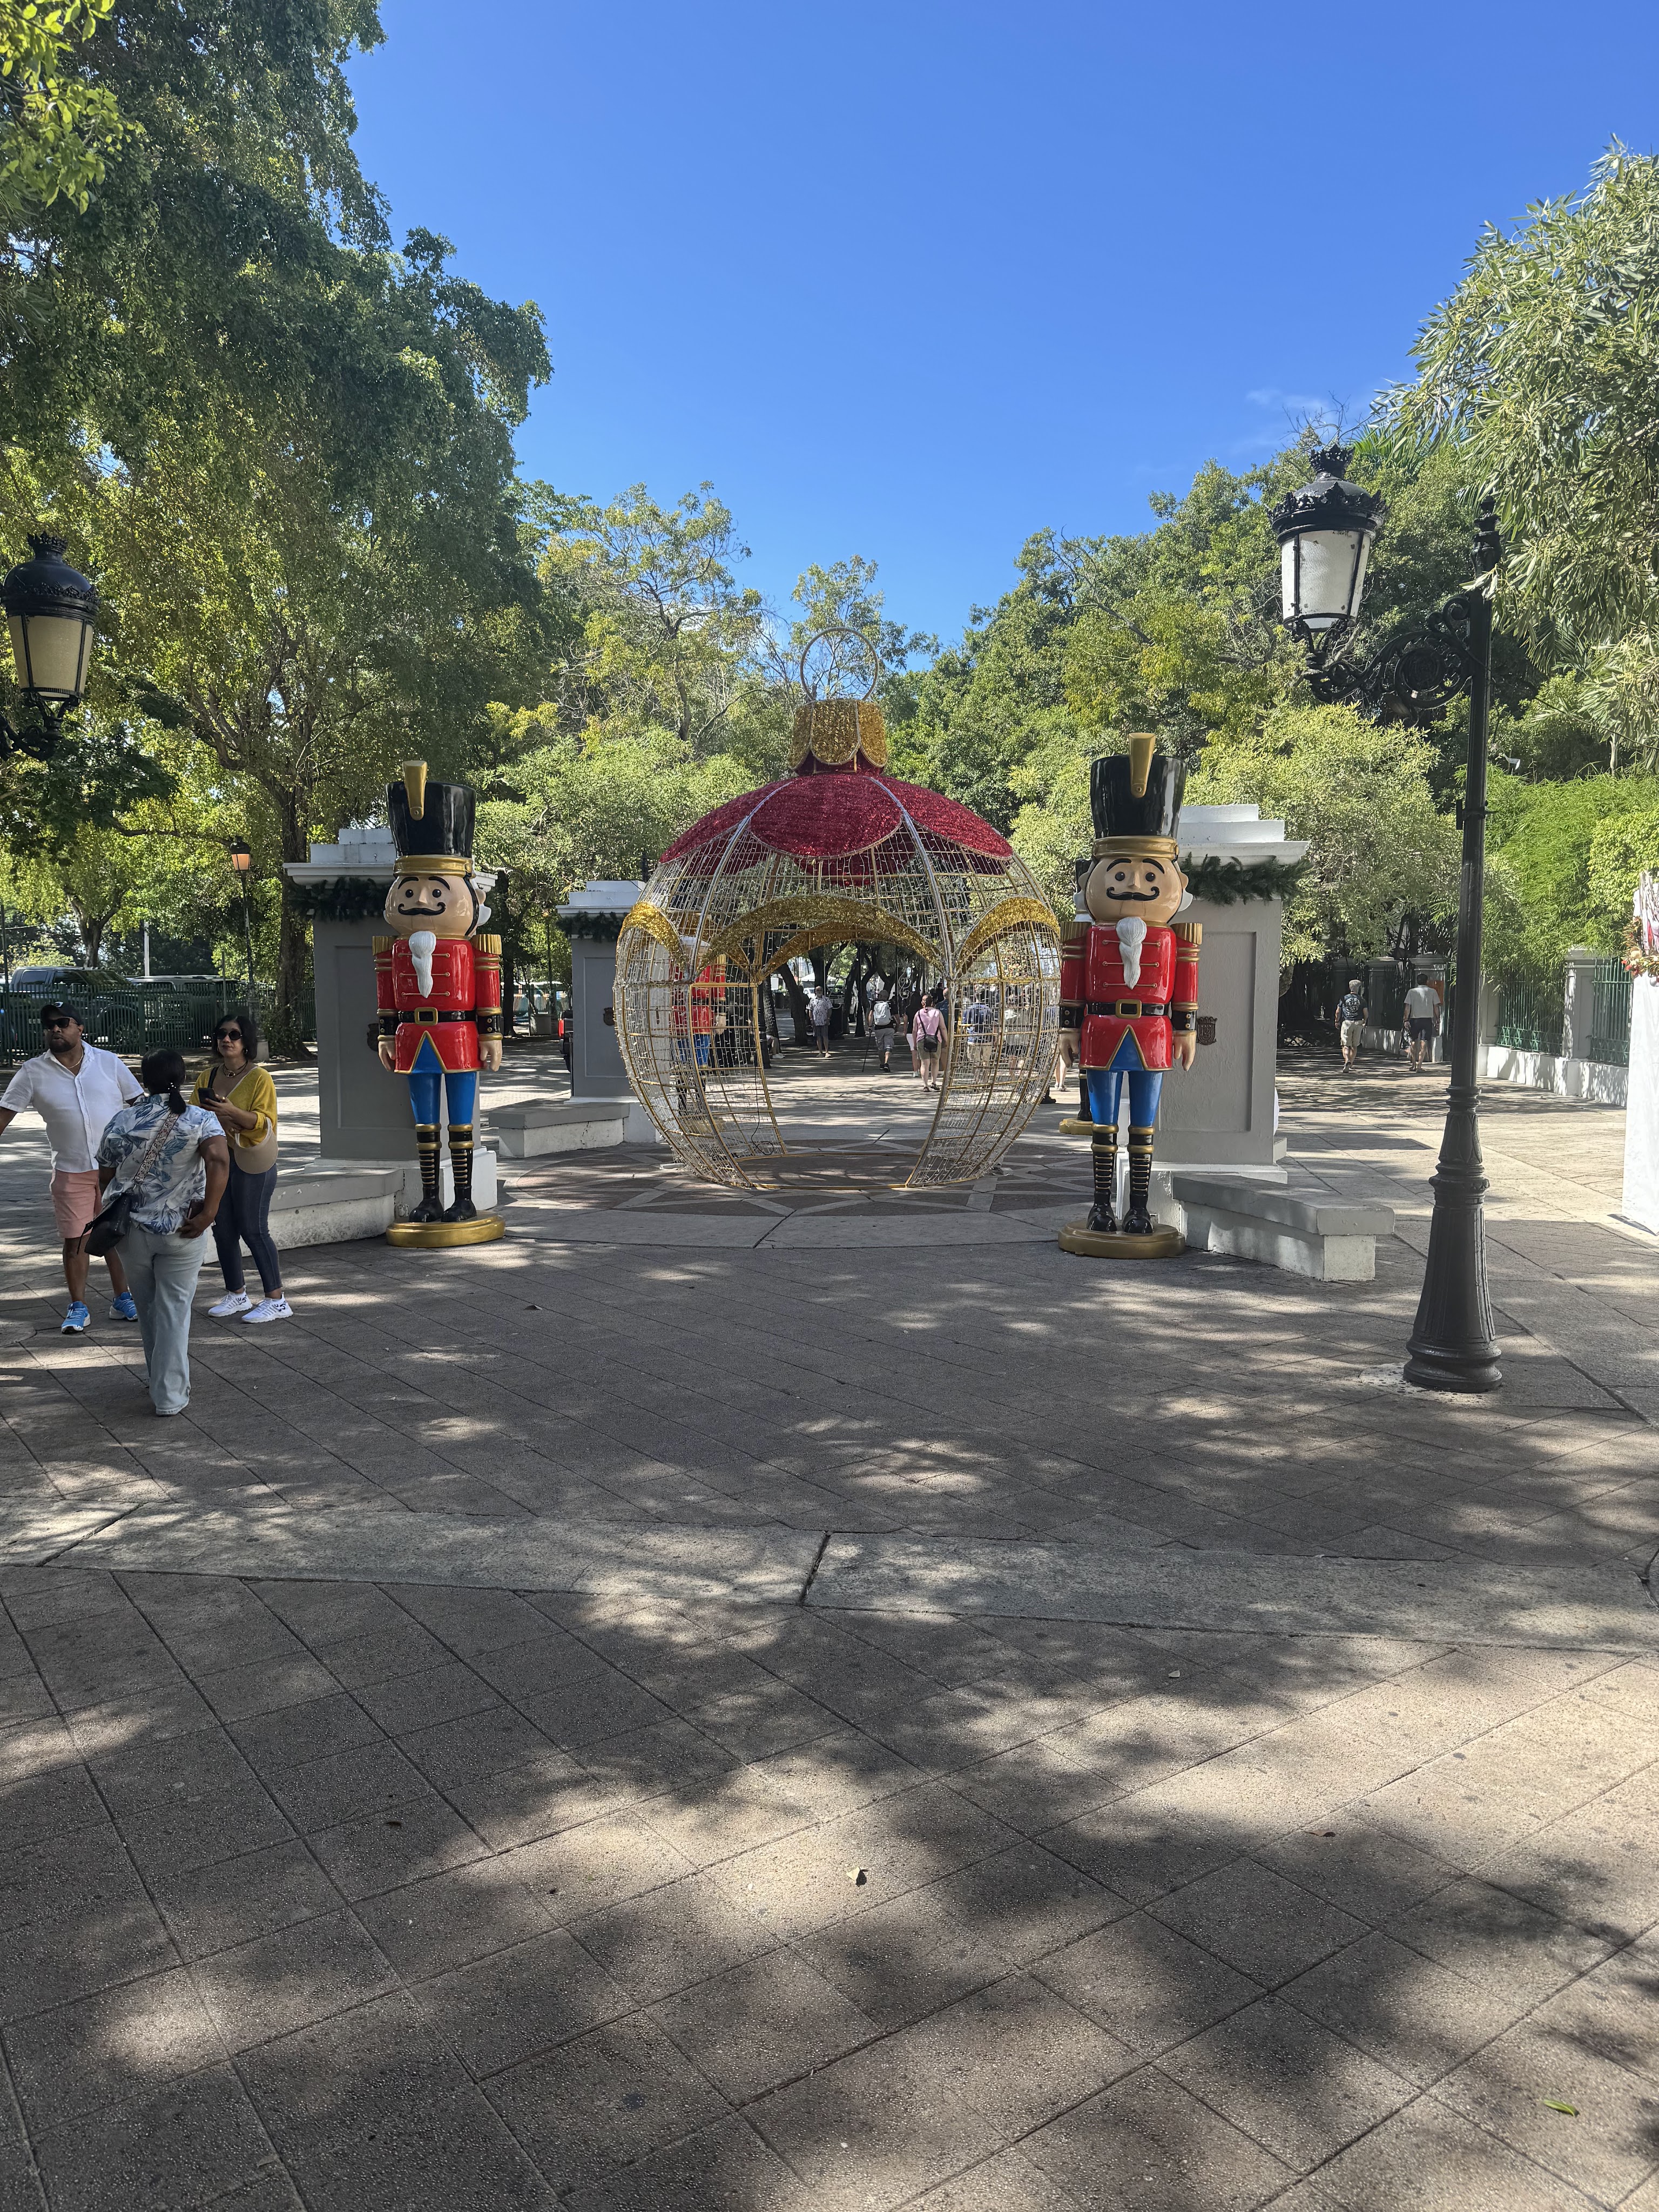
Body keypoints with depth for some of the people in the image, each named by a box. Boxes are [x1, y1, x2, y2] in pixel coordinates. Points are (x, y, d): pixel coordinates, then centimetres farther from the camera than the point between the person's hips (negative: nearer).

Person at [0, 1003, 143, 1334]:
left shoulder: (108, 1062, 0)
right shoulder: (33, 1072, -1)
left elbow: (141, 1102, 6)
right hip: (71, 1171, 0)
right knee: (75, 1240, 4)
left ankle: (122, 1300, 21)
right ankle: (78, 1310, 15)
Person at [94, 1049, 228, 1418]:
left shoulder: (122, 1122, -1)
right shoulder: (200, 1119, -9)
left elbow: (104, 1177, 4)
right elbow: (219, 1160, -27)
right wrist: (208, 1214, -22)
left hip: (132, 1228, 3)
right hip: (180, 1231, -2)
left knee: (147, 1307, 20)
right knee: (174, 1310, 5)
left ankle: (158, 1380, 35)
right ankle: (170, 1396, 6)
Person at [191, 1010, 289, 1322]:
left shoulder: (259, 1077, -7)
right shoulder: (208, 1076, 11)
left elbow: (265, 1122, -13)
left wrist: (233, 1112, -27)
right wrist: (210, 1115, -7)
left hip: (252, 1160, -6)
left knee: (253, 1229, -6)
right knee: (223, 1228, 9)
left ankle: (276, 1301, 0)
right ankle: (236, 1295, 24)